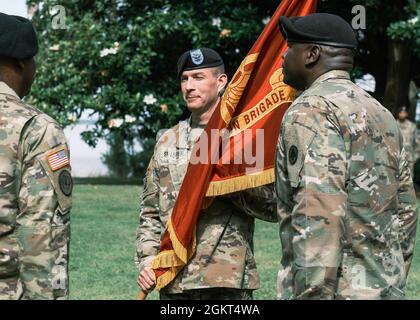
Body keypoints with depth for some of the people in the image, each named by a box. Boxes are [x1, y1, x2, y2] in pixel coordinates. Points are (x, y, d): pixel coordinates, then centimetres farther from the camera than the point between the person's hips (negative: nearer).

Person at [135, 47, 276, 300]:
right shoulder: (167, 142, 14)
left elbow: (274, 206, -5)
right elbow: (150, 213, 17)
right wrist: (147, 261, 3)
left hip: (229, 280, -4)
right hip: (174, 283, 4)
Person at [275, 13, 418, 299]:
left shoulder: (311, 111, -11)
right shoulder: (381, 113, 16)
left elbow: (320, 216, -21)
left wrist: (313, 295, -22)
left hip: (336, 290, -9)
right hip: (386, 290, 9)